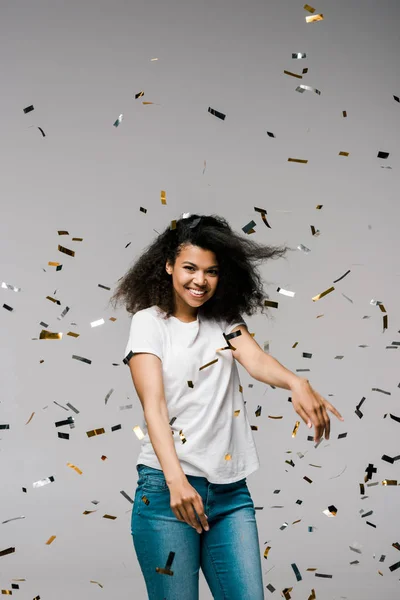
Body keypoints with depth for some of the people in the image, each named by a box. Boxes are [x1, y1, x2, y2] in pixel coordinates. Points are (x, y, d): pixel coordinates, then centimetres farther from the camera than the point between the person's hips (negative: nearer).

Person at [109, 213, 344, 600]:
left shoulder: (224, 322, 12)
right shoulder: (150, 322, 0)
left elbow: (255, 359, -8)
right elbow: (153, 405, -12)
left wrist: (296, 383, -32)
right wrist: (176, 480, -26)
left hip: (230, 490, 4)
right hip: (168, 486, -4)